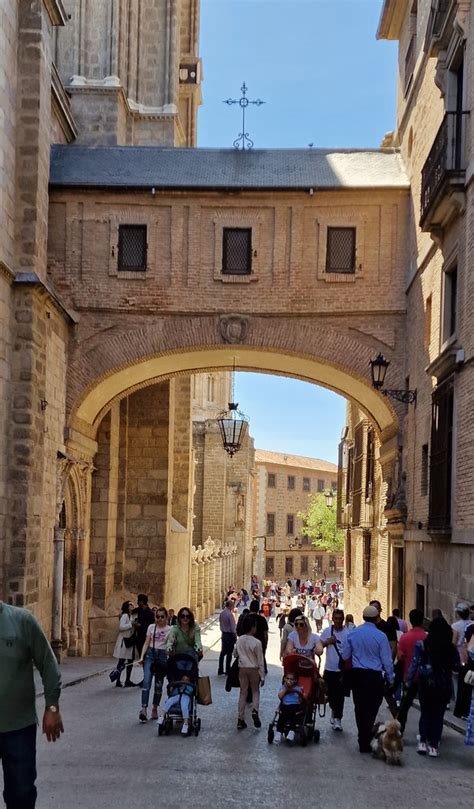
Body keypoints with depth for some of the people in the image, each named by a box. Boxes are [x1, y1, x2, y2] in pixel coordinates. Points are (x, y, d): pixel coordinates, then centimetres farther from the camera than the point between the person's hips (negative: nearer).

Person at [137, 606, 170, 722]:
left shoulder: (170, 629, 3)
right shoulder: (151, 627, 9)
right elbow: (146, 643, 8)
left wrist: (170, 659, -14)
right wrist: (142, 657, -2)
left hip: (162, 656, -1)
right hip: (150, 654, 1)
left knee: (158, 684, 6)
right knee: (146, 681, -14)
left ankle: (155, 709, 18)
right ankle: (143, 709, -21)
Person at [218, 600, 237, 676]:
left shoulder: (222, 613, 4)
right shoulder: (230, 614, -19)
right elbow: (233, 627, -16)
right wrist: (235, 636, -8)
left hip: (224, 634, 7)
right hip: (230, 635, -7)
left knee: (223, 652, 14)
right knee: (229, 653, 2)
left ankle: (220, 670, 17)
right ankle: (227, 670, 6)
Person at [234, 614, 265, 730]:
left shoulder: (239, 640, -4)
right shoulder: (257, 642, -16)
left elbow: (235, 654, 11)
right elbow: (260, 661, -11)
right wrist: (262, 676, -3)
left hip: (242, 669, 3)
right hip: (254, 669, -3)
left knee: (243, 693, 10)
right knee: (255, 691, 15)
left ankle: (241, 720, 10)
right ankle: (255, 710, -12)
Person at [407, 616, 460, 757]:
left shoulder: (421, 644, -6)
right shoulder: (451, 647, -5)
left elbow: (415, 664, -9)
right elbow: (456, 667, -1)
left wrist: (409, 682, -4)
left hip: (425, 683, 0)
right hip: (444, 685, 0)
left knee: (425, 713, 17)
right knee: (438, 715, 10)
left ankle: (422, 742, 9)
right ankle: (433, 746, 8)